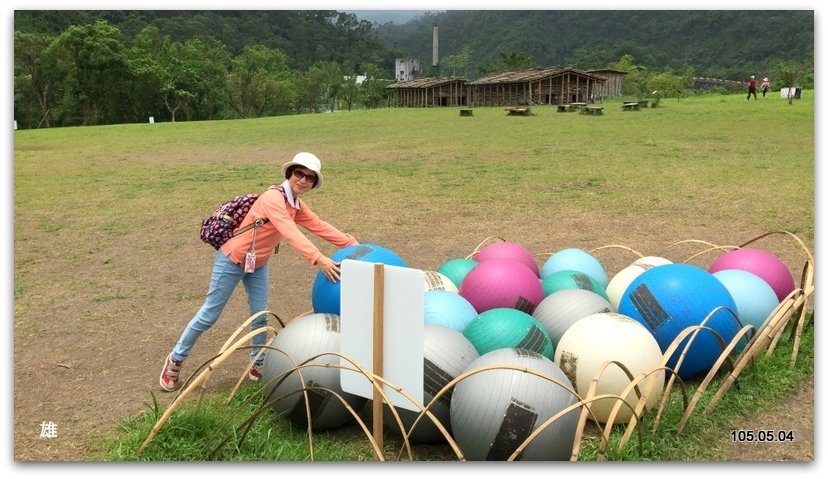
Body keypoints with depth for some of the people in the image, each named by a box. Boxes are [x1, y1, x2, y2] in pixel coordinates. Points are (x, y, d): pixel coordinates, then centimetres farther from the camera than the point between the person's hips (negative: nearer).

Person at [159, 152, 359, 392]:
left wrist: (354, 245, -5)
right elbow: (290, 233, -41)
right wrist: (318, 259, -51)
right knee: (209, 315, 3)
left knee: (260, 316, 7)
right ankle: (176, 359, 21)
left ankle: (257, 366, 24)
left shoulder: (297, 206, 0)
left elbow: (321, 227, 1)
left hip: (258, 264, 8)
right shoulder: (273, 198, -28)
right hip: (233, 260, -8)